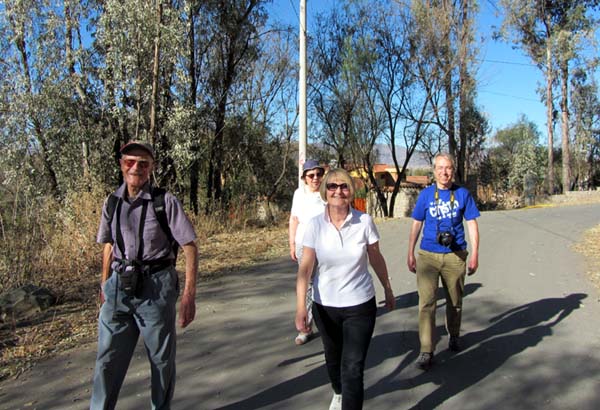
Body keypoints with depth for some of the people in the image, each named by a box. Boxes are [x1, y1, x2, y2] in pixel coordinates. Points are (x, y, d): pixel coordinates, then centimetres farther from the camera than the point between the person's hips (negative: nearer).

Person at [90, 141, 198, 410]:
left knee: (161, 359, 12)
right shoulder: (112, 202, 4)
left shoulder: (165, 201, -10)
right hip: (119, 287, 3)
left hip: (156, 288, -3)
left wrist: (189, 294, -16)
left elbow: (189, 247, -10)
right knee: (107, 360, 7)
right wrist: (105, 284, 17)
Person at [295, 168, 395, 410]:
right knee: (333, 358, 23)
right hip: (325, 306, 2)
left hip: (360, 306, -2)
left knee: (353, 368, -6)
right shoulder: (315, 225, -11)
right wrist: (300, 307, -22)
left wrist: (388, 290, 11)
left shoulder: (364, 222, -11)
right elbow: (305, 268, -14)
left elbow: (376, 260, 1)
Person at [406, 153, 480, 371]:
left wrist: (475, 255, -1)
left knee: (455, 301, 16)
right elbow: (416, 224, 7)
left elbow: (472, 224, 4)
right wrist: (410, 254, 7)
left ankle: (454, 336, 40)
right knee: (426, 302, -8)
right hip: (428, 255, -1)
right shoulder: (425, 194, 2)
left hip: (455, 256, 1)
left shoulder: (462, 194, 1)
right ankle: (426, 351, -4)